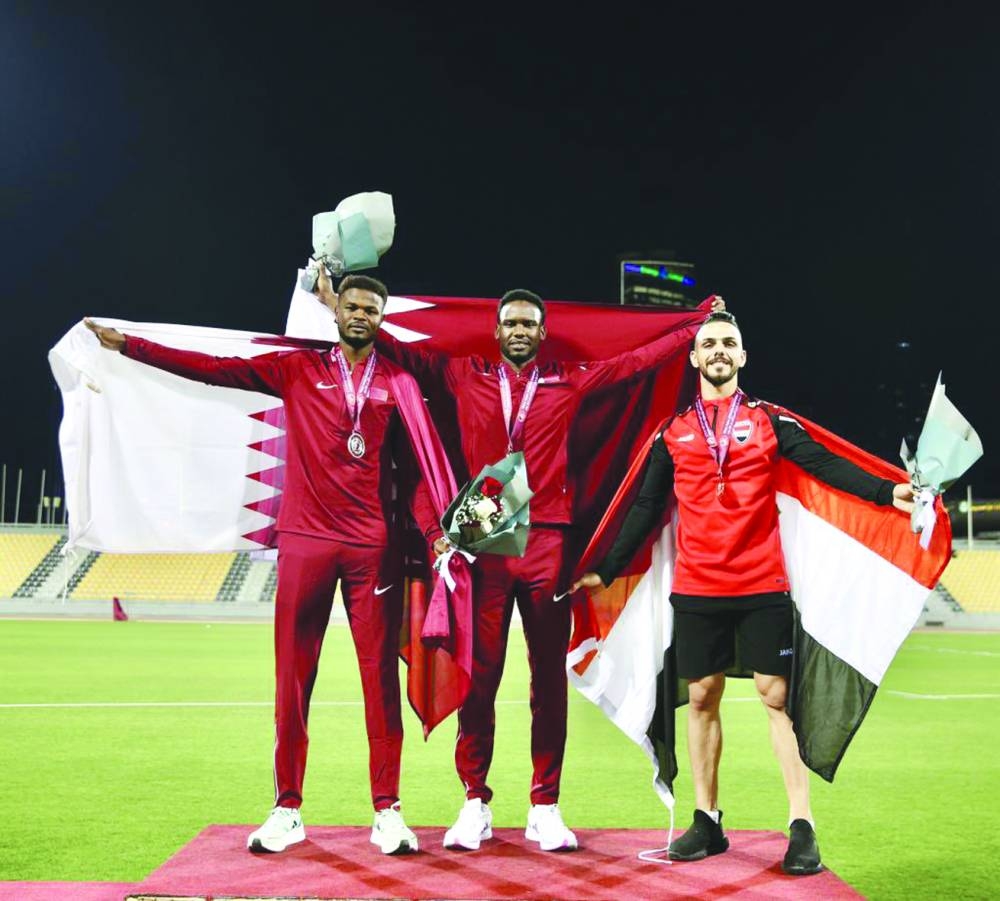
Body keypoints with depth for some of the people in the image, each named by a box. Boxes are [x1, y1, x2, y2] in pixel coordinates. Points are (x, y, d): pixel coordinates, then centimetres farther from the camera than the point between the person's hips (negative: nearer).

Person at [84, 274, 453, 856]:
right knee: (292, 677, 3)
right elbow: (215, 369, 5)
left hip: (373, 546, 0)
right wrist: (127, 345, 1)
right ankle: (287, 811, 12)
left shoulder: (398, 384, 9)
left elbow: (418, 464, 5)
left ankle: (388, 812, 7)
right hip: (305, 540, 0)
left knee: (381, 676, 0)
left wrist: (435, 530, -8)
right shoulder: (298, 370, 8)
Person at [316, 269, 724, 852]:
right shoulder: (466, 376, 11)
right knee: (479, 674, 0)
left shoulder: (569, 383, 11)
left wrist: (700, 325, 15)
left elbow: (639, 360, 16)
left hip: (547, 542, 1)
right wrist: (340, 307, 14)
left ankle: (546, 808, 12)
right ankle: (475, 803, 11)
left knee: (550, 678, 4)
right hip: (485, 541, 0)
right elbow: (402, 351, 15)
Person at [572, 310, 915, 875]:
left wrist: (885, 490, -23)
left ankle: (803, 827, 3)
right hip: (696, 591, 2)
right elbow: (647, 509, 13)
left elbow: (825, 464, -8)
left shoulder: (770, 421, 4)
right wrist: (607, 571, 11)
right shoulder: (673, 433, 9)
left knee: (777, 696, -2)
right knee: (702, 697, 7)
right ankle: (708, 821, 17)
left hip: (762, 586, -2)